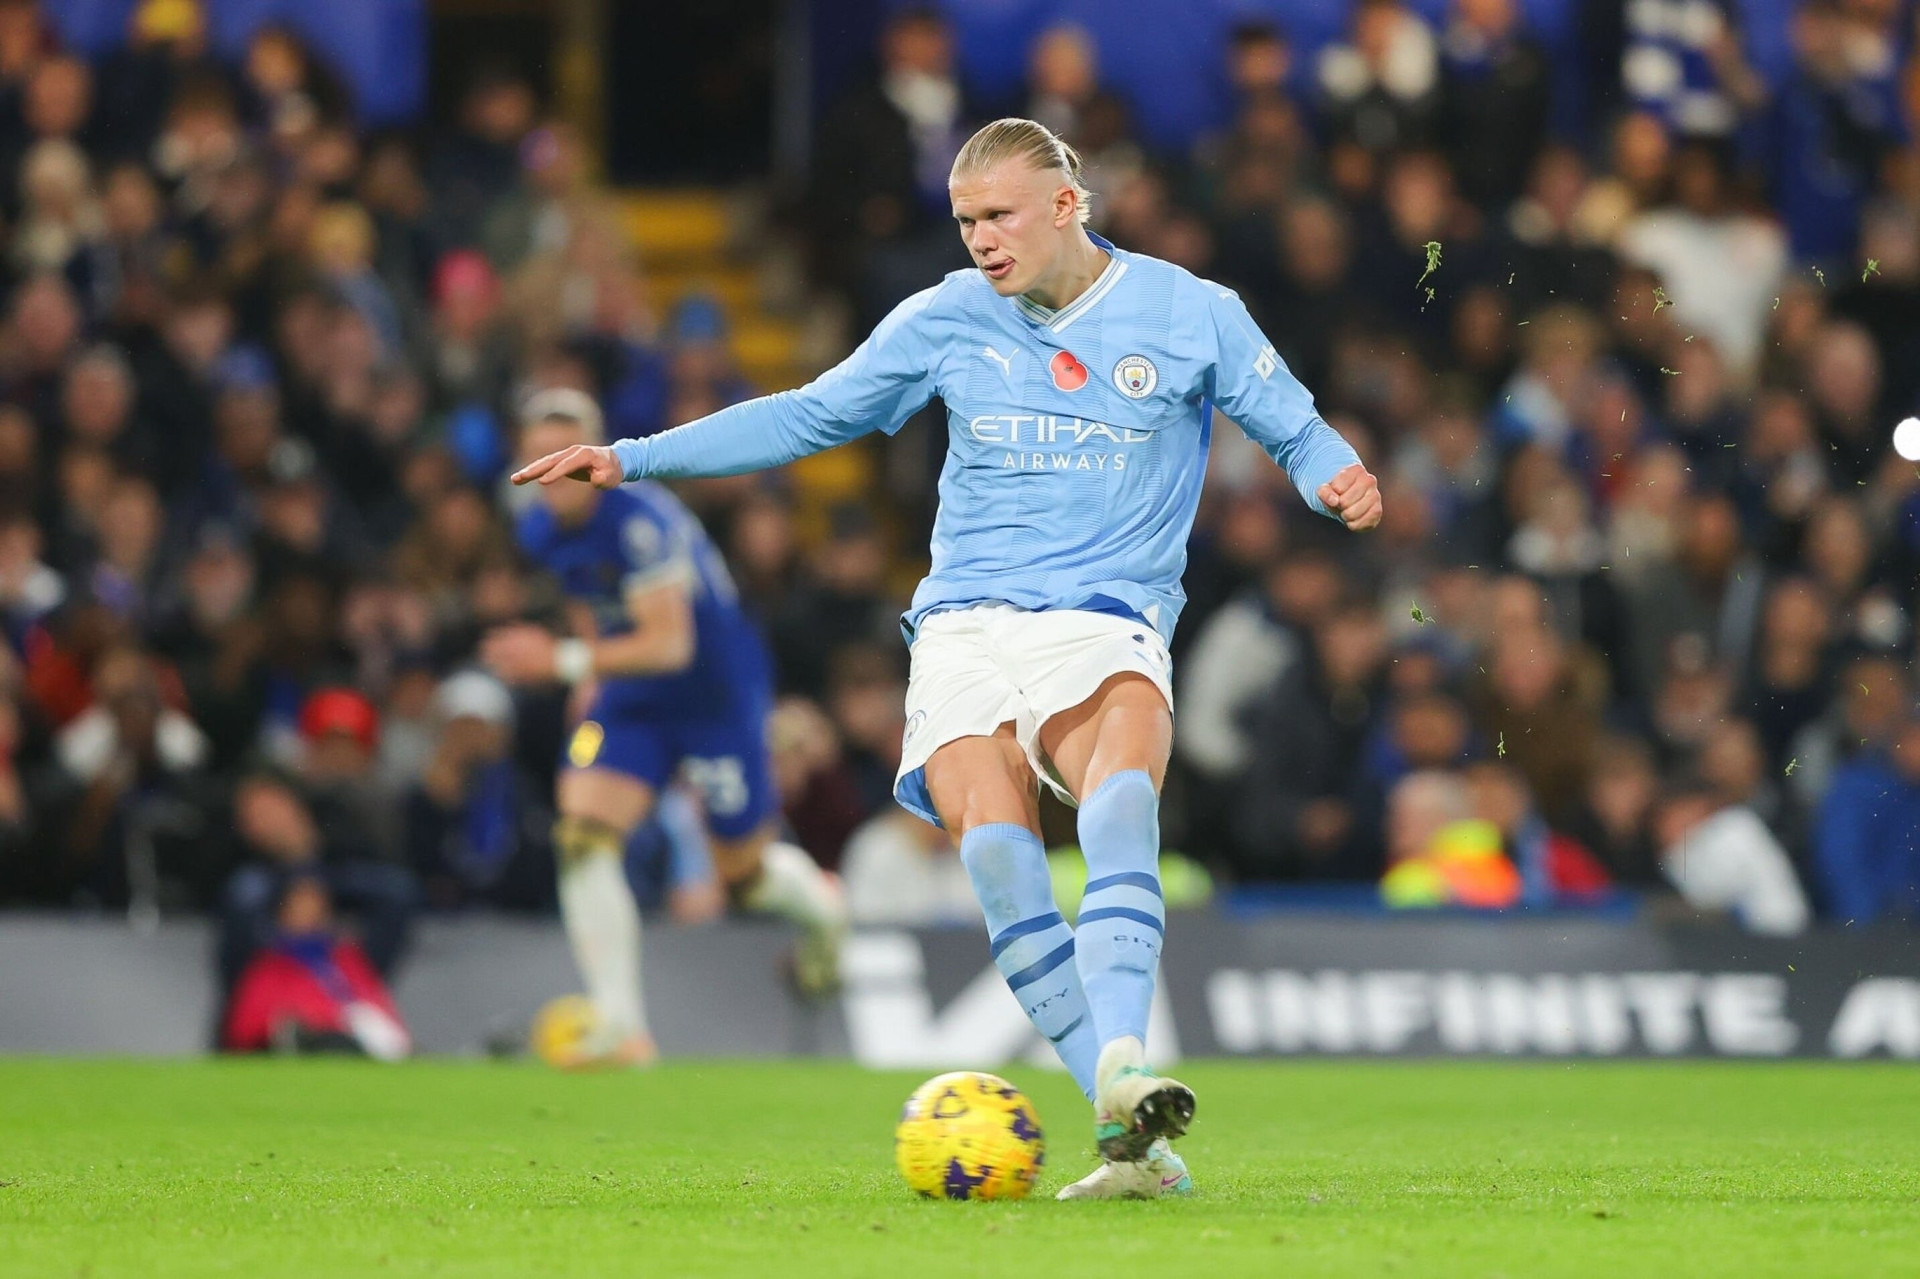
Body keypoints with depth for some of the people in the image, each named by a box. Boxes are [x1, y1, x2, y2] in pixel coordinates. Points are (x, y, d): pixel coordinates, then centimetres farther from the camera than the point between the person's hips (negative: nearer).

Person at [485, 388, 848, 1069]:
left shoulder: (639, 520, -29)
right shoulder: (541, 531, -4)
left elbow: (669, 644, -33)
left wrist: (562, 661, -38)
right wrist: (594, 680, 14)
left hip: (717, 697, -6)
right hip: (630, 700, 6)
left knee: (743, 872, 7)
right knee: (583, 836, -18)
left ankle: (821, 906, 46)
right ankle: (619, 1026, -18)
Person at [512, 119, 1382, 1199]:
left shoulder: (1191, 315, 6)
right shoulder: (946, 319, 12)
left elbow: (1297, 431, 13)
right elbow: (811, 416, 22)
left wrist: (1339, 479, -12)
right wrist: (633, 458, 17)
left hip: (1104, 623, -2)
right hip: (965, 625, 2)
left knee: (1122, 800, -35)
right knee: (996, 851, -25)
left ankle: (1123, 1071, -46)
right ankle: (1132, 1142, -27)